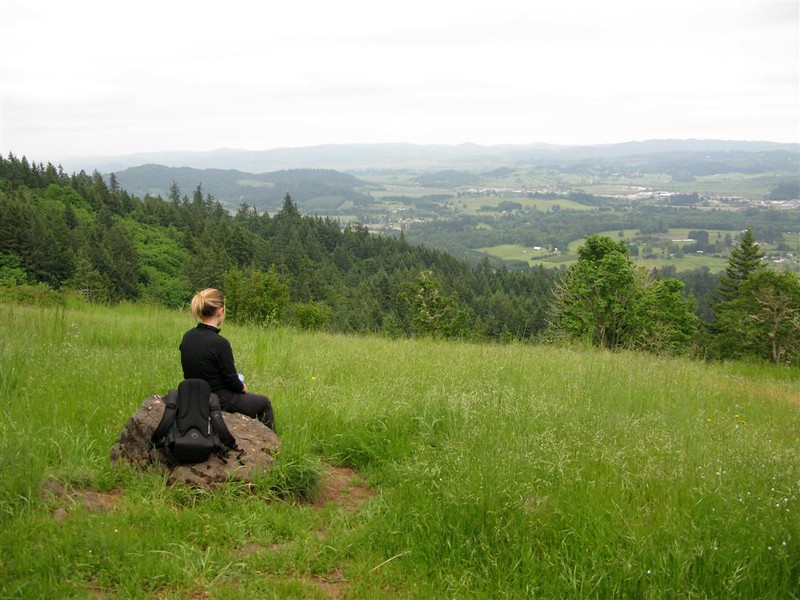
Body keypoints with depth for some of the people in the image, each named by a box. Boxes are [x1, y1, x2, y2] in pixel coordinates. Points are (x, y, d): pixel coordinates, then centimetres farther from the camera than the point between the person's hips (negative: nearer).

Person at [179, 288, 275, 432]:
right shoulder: (219, 343, -28)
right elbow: (232, 381, -18)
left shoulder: (187, 337, -4)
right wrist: (243, 387, 4)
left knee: (251, 398, 34)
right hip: (220, 402, -7)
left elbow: (198, 371, 8)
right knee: (264, 402, 21)